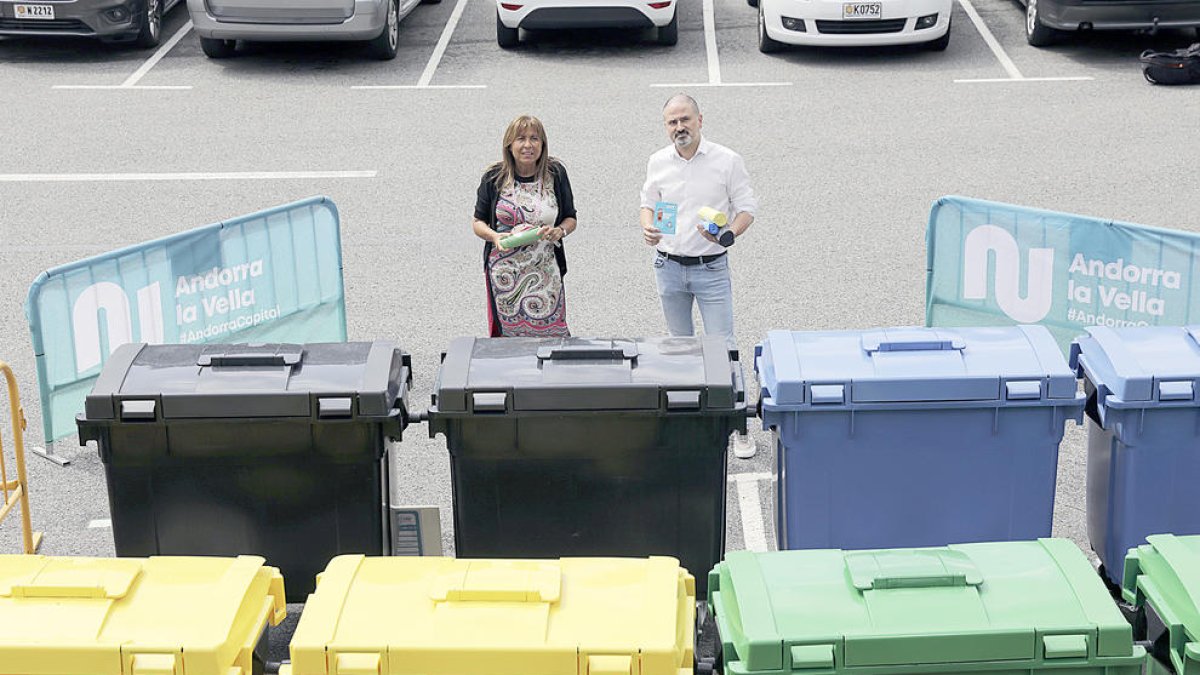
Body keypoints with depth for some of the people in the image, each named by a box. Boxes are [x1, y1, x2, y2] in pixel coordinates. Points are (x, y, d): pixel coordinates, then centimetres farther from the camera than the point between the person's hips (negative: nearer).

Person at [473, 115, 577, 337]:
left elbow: (570, 219, 9)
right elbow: (478, 222, 6)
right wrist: (495, 236, -15)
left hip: (545, 272, 0)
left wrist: (560, 231, -13)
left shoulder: (555, 174, 1)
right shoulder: (494, 178, -1)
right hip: (504, 274, 0)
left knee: (551, 334, -3)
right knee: (506, 335, 3)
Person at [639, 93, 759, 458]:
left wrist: (729, 233, -23)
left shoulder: (727, 161, -7)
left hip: (711, 267, -4)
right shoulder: (658, 162, 4)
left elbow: (746, 208, -3)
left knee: (723, 346, -7)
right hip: (669, 266, 4)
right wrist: (648, 229, -5)